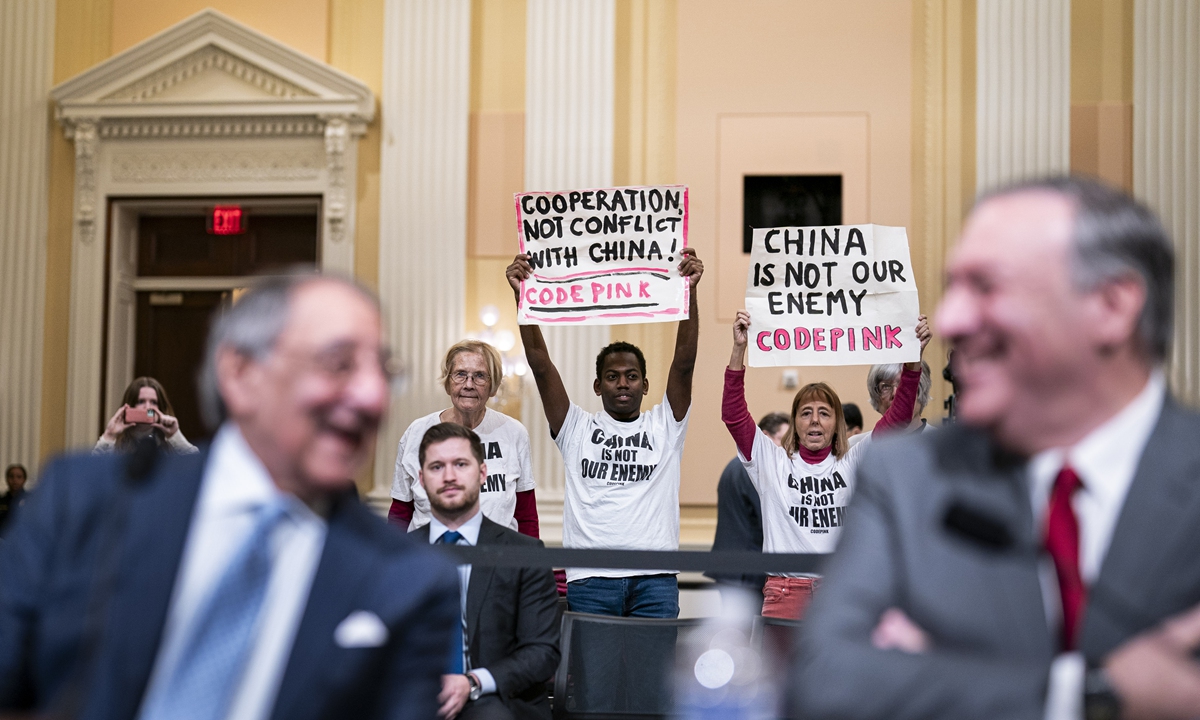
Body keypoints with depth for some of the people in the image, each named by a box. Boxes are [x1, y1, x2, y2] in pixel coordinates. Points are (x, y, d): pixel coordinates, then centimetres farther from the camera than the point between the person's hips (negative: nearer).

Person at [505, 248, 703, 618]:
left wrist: (689, 291, -11)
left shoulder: (664, 426, 13)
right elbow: (540, 364, 4)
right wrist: (522, 296, -6)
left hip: (655, 578, 0)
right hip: (590, 578, 0)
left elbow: (684, 361, 1)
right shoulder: (577, 428, 13)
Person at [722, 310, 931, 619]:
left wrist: (913, 358, -7)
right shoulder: (773, 462, 9)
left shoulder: (853, 463, 11)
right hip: (785, 591, -1)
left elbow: (898, 417, 3)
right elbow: (734, 415, -1)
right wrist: (739, 349, -10)